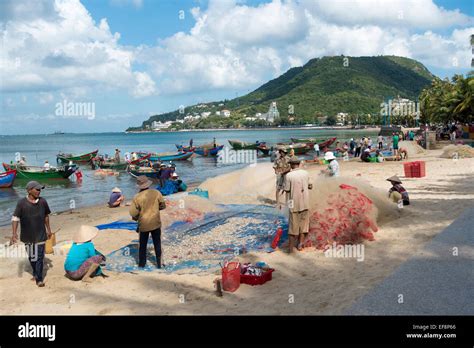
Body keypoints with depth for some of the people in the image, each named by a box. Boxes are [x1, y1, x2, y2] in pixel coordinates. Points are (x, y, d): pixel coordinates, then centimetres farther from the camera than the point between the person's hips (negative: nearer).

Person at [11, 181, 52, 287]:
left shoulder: (43, 201, -5)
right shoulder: (21, 203, -12)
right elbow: (15, 218, -12)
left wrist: (48, 230, 14)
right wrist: (14, 233, -21)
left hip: (40, 235, 0)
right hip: (27, 236, 0)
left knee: (40, 257, -1)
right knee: (31, 257, 18)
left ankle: (39, 279, 7)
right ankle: (35, 273, 40)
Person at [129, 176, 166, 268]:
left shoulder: (137, 197, -16)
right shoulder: (156, 193, -12)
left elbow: (133, 213, -12)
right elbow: (163, 206, 0)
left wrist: (136, 217, 10)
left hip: (143, 225, -1)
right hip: (156, 223, 1)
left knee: (142, 245, 17)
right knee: (157, 244, 15)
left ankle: (141, 264, 25)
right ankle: (159, 264, 22)